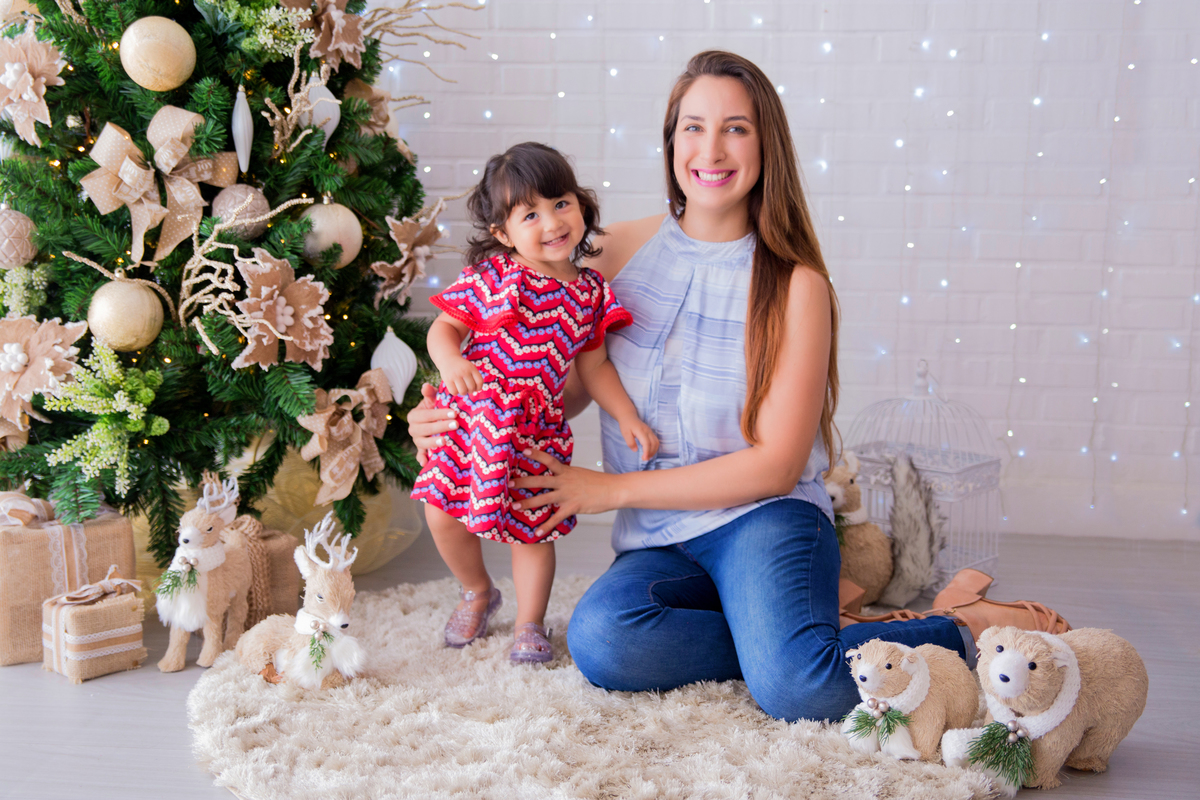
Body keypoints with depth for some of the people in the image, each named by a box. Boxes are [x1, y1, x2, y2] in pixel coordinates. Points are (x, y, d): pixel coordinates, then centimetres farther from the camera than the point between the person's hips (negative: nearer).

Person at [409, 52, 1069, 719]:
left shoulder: (796, 285, -5)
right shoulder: (622, 250, 5)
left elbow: (776, 465, -8)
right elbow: (572, 387, 16)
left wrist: (613, 488, -10)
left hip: (763, 519, -3)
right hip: (659, 542, 3)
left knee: (794, 689, -30)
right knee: (600, 640, -30)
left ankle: (958, 625, -2)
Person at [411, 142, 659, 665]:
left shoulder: (590, 292, 2)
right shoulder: (489, 276, -5)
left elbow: (593, 365, 10)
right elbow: (444, 327, -2)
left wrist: (628, 419, 5)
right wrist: (450, 361, -24)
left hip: (534, 431, 0)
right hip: (469, 419, 0)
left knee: (531, 530, 4)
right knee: (442, 514, 5)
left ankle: (530, 624, 26)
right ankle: (477, 592, 34)